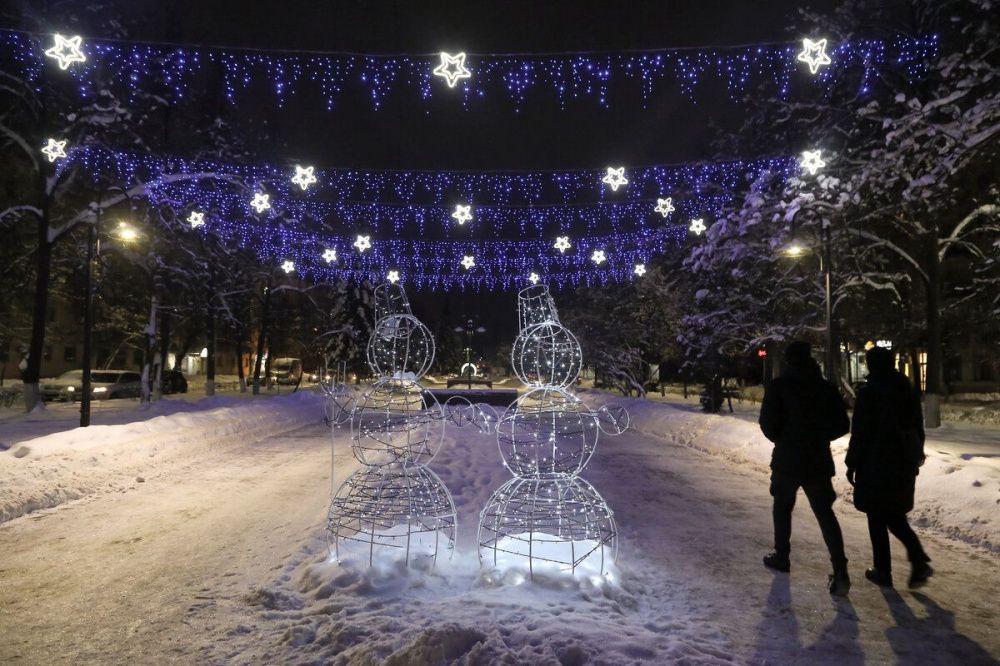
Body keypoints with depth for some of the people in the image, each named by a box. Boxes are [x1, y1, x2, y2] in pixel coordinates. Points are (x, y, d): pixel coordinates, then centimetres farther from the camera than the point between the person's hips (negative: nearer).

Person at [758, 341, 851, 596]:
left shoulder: (779, 386, -9)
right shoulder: (826, 387, 2)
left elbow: (768, 423, -14)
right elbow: (842, 425, 4)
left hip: (787, 460, -3)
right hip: (819, 460, 3)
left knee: (783, 507, 17)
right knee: (825, 513, 7)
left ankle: (781, 556, 26)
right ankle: (840, 570, -3)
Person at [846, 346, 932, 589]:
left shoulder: (868, 393, -14)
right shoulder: (909, 391, 6)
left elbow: (860, 433, -13)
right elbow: (918, 429, 12)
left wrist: (852, 464, -5)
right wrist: (914, 459, 22)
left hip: (876, 465, -6)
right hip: (904, 466, 6)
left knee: (877, 519, 6)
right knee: (895, 516, 19)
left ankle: (883, 571, 14)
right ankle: (919, 561, 5)